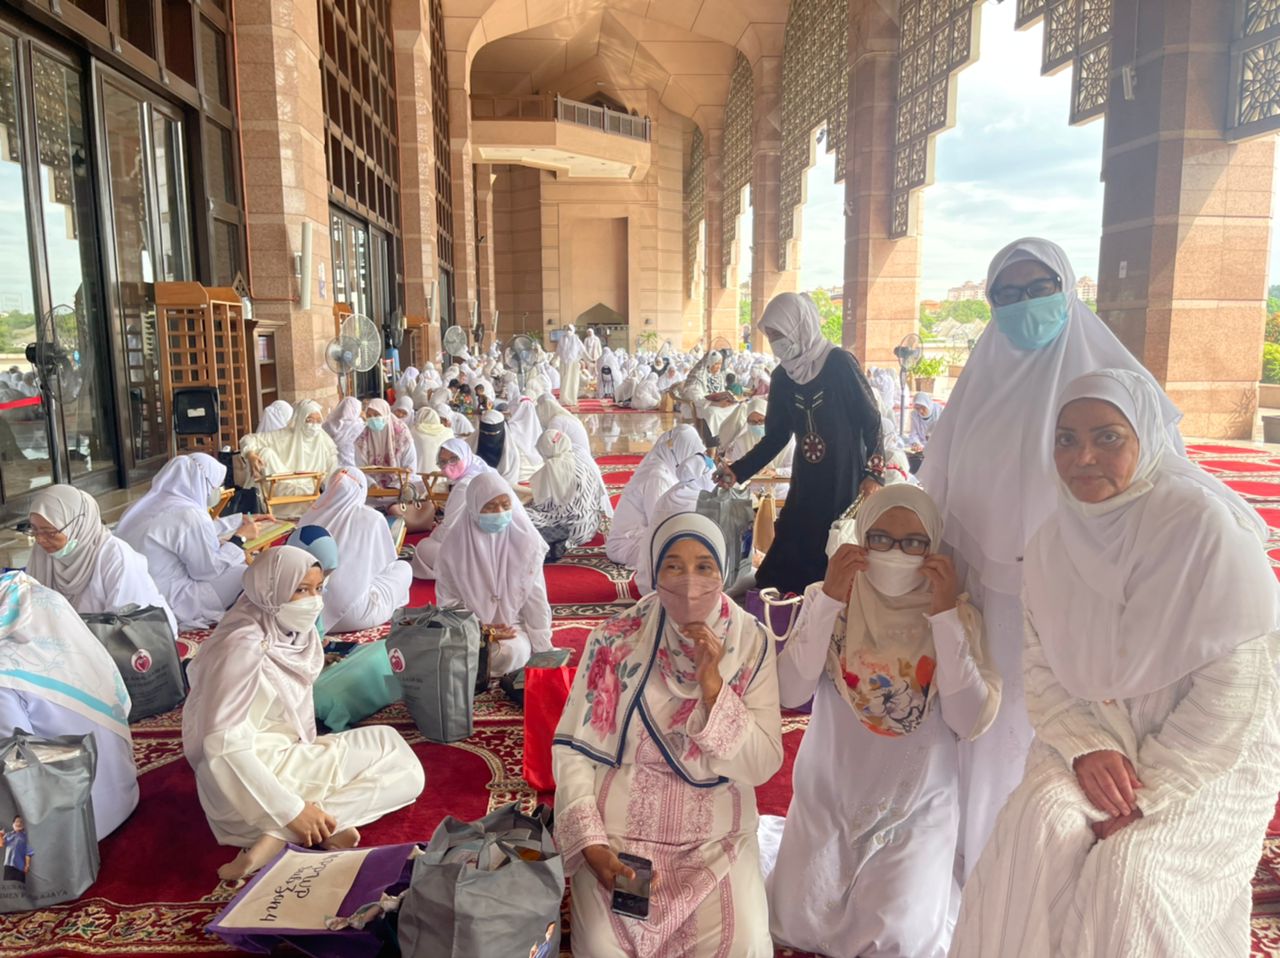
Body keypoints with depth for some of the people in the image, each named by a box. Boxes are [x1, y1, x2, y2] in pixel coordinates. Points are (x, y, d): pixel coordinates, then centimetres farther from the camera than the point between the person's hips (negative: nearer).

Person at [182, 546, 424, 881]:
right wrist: (292, 811, -24)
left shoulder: (295, 635, 2)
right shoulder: (243, 648, -22)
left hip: (287, 758, 8)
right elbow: (224, 747, -25)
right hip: (248, 782, -8)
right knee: (394, 756, -9)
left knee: (403, 768, 4)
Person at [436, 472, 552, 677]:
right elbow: (447, 600, -2)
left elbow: (535, 597, -3)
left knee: (509, 654, -32)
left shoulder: (525, 539, -8)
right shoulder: (456, 542, -8)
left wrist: (542, 649, -3)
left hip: (514, 626, 0)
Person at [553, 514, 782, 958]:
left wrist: (711, 682, -22)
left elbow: (762, 767, -10)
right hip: (617, 831, 0)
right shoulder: (616, 639, -10)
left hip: (716, 837, 1)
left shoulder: (752, 644, -7)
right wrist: (591, 845, -16)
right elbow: (572, 749, -6)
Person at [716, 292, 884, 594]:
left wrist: (873, 474, -17)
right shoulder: (781, 377, 5)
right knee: (790, 562, 3)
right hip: (805, 485, 5)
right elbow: (776, 436, 9)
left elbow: (871, 420, -9)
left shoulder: (839, 363, -10)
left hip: (846, 481, -5)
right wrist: (738, 470, -1)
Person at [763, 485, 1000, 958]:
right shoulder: (826, 599, -7)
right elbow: (789, 693, -19)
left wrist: (945, 616, -25)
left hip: (918, 807, 0)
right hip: (827, 799, 1)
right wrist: (829, 600, -26)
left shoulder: (957, 613, -8)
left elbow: (972, 722, -20)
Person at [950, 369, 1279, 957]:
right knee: (1038, 823, -23)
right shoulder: (1052, 542, -2)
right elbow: (1042, 666, 1)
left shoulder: (1204, 524, -18)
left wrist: (1149, 793, -18)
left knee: (1129, 868, -25)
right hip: (1096, 741, 4)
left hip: (1209, 758, -3)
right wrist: (1085, 747, -16)